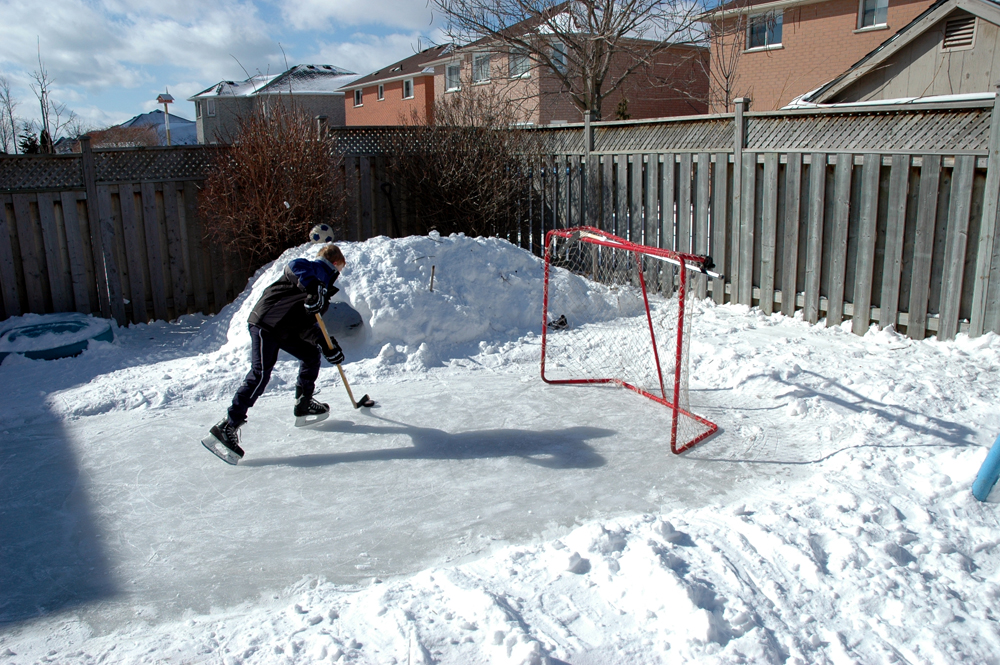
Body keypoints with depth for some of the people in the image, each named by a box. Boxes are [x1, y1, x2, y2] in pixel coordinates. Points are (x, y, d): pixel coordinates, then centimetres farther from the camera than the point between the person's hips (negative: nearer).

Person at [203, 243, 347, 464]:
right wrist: (313, 290, -43)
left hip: (285, 328, 10)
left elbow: (307, 324, 20)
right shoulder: (320, 269, -5)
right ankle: (228, 427, -16)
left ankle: (303, 405, 29)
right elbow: (296, 267, -29)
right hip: (265, 323, -10)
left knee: (311, 354, 15)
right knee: (260, 374, -17)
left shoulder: (322, 288, 23)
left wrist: (326, 344, 10)